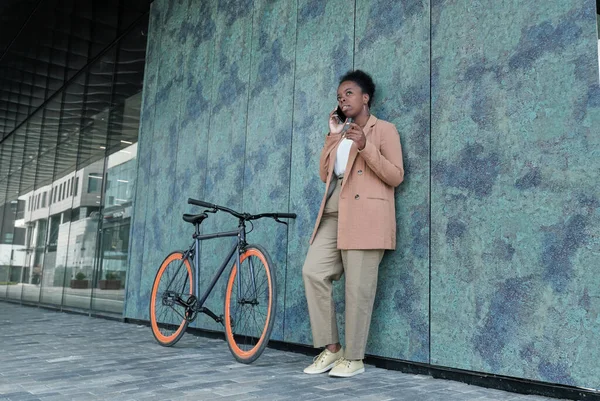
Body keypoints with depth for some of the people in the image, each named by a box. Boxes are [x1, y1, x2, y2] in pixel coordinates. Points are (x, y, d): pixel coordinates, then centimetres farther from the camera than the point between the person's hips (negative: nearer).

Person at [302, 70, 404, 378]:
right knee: (313, 272, -6)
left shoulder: (384, 129, 6)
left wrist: (365, 147, -15)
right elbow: (324, 174, 16)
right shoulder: (341, 134, 25)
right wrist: (333, 137, 11)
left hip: (365, 216, -6)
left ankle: (354, 358, 7)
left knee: (357, 287, -6)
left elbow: (396, 176, -5)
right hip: (334, 213, 7)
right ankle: (331, 348, 5)